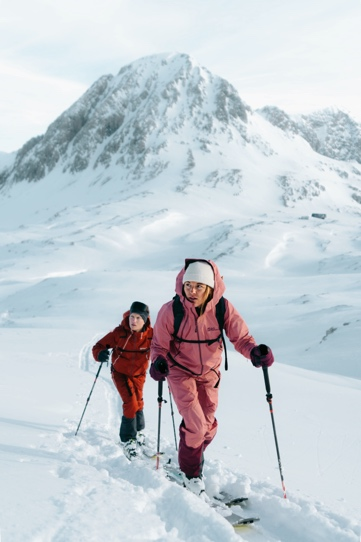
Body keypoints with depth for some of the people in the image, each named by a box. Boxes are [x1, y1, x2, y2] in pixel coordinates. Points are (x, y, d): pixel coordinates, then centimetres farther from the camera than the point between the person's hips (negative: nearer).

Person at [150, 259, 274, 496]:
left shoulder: (223, 308, -21)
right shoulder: (171, 311, -24)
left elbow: (241, 337, -17)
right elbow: (159, 345, -13)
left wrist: (255, 352, -38)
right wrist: (158, 362, -34)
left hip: (209, 373, 3)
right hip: (181, 372, -3)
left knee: (208, 426, 15)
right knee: (195, 425, -13)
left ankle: (194, 455, 47)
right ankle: (190, 471, 13)